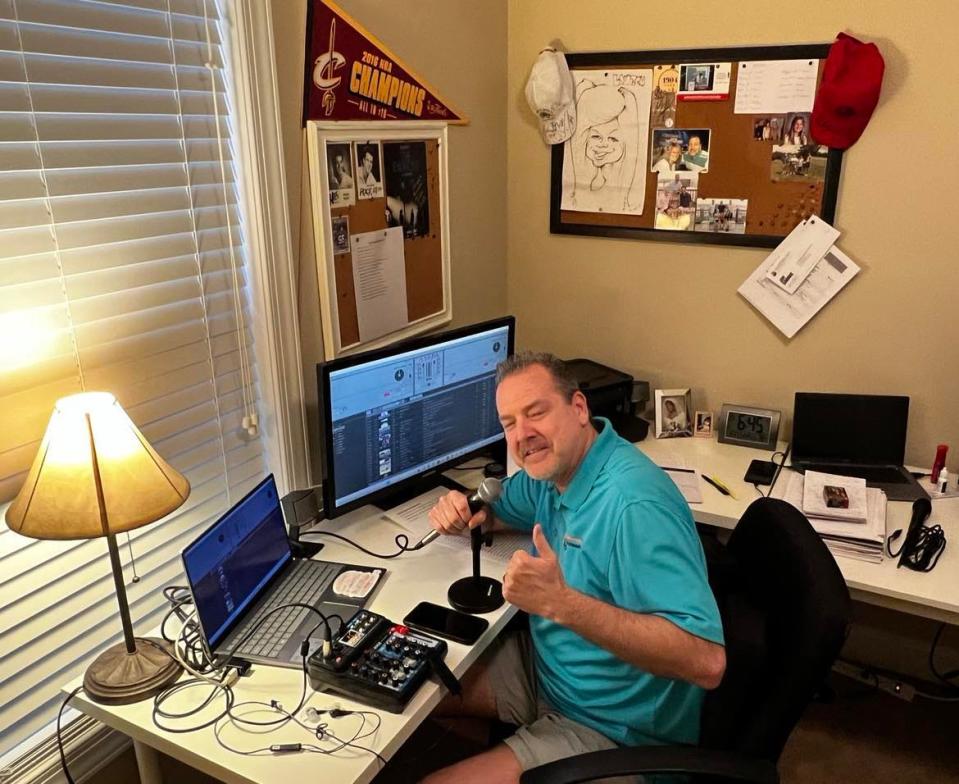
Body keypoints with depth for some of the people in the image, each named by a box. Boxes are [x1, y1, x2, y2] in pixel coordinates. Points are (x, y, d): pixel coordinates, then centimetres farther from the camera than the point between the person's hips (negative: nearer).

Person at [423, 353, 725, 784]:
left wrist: (560, 602, -42)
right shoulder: (551, 467, -4)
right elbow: (497, 510, 17)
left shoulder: (635, 505, -32)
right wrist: (460, 512, -8)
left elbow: (707, 661, -37)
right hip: (545, 665, 8)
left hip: (611, 730, -8)